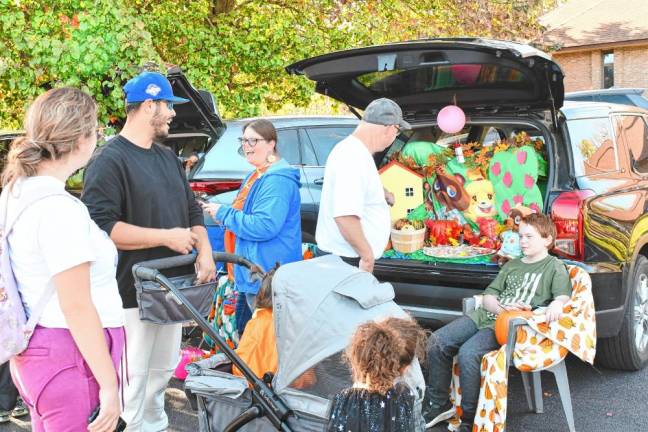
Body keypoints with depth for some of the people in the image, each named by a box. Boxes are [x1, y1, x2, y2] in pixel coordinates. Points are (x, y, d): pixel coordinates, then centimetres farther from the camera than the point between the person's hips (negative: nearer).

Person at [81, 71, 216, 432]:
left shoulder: (168, 157, 14)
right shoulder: (110, 161, -13)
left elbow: (192, 210, 18)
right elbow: (100, 226, -22)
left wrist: (205, 252, 0)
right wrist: (166, 237, -20)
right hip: (132, 293, -8)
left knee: (163, 371, 19)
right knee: (133, 378, -2)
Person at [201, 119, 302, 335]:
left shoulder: (277, 180, -18)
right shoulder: (256, 176, 16)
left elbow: (264, 226, -27)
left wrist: (223, 213, -17)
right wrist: (223, 213, 9)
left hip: (267, 277, -11)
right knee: (246, 334, 19)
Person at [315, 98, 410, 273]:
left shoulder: (351, 149, 8)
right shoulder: (354, 159, -26)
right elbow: (344, 215, -34)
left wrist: (385, 194, 37)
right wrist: (368, 255, -26)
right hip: (345, 260, -10)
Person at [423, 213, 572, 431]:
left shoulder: (554, 266, 8)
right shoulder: (512, 265, 25)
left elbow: (564, 295, -9)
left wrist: (557, 303, -33)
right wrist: (502, 308, -3)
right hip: (487, 316, 7)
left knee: (468, 353, -31)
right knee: (437, 343, -10)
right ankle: (438, 405, 5)